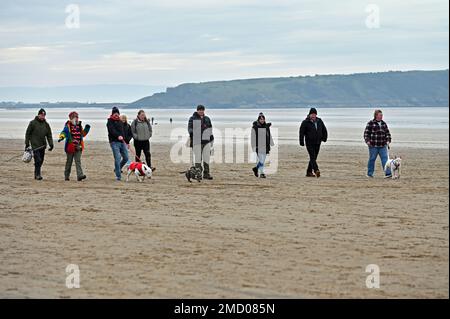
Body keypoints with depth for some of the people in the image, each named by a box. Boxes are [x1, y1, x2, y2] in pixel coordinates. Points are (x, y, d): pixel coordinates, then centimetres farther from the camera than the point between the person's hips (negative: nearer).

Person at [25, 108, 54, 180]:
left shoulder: (46, 124, 9)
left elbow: (49, 135, 11)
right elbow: (27, 133, 1)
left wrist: (51, 144, -1)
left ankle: (36, 174, 20)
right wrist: (27, 143, -1)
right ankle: (38, 175, -12)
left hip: (43, 146, 5)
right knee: (38, 160, -14)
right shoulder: (33, 123, -3)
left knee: (41, 161, 8)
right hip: (35, 145, -5)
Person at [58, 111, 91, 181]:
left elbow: (83, 134, 27)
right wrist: (61, 137, -41)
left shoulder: (79, 126, 14)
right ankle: (66, 176, 21)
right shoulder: (68, 126, -4)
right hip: (70, 147, -4)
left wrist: (87, 129, 11)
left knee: (78, 161, -7)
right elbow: (64, 132, -21)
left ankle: (80, 175, -16)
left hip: (78, 147, 4)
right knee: (69, 162, 8)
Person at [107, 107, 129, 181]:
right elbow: (112, 131, -20)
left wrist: (124, 139, 18)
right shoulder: (110, 122, -3)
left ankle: (117, 169, 29)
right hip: (114, 142, -7)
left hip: (122, 142, 7)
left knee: (126, 158, 6)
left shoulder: (121, 122, 19)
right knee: (117, 158, -12)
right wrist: (118, 136, -36)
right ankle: (118, 176, -8)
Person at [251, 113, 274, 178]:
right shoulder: (255, 127, -5)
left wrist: (272, 144, 10)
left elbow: (269, 136, 14)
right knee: (261, 159, -10)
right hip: (258, 147, -5)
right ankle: (261, 173, -5)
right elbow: (253, 138, -6)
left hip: (265, 147, 5)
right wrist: (254, 146, -10)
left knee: (263, 159, 11)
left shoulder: (267, 127, 9)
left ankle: (256, 168, 33)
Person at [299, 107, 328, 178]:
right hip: (309, 143, -5)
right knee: (312, 157, -16)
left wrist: (324, 138, 16)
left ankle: (309, 172, 17)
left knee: (314, 158, 8)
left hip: (317, 143, 5)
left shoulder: (319, 121, 8)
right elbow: (301, 132, -9)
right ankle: (316, 171, -28)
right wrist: (301, 142, -13)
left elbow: (324, 130, 21)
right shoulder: (305, 122, -6)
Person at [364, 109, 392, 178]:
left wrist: (388, 140, 5)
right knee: (372, 159, 4)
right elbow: (366, 133, -4)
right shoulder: (371, 123, -4)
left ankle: (388, 173, -9)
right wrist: (367, 141, -14)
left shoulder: (383, 123, 12)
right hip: (373, 146, -4)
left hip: (383, 145, 4)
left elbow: (387, 133, 18)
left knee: (385, 158, -5)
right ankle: (369, 173, 15)